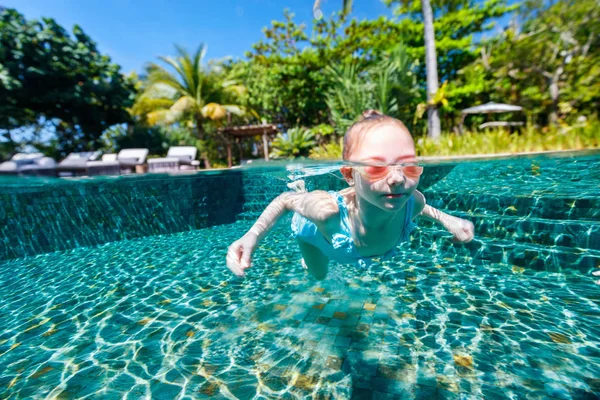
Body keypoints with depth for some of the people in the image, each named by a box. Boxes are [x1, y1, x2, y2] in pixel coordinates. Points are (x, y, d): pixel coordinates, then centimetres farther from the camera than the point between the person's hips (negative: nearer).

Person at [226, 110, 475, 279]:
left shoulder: (413, 202, -37)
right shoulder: (328, 210, -52)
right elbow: (284, 200, -31)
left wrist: (447, 220, -15)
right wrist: (252, 236, -43)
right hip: (314, 229, -3)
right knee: (318, 275, 33)